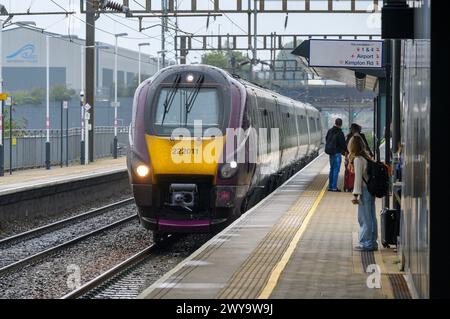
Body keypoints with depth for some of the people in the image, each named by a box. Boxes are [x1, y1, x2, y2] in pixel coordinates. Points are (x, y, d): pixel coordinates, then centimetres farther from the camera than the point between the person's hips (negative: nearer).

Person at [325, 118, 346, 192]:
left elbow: (326, 140, 16)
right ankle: (334, 187, -5)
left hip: (330, 152, 7)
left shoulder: (329, 131, 7)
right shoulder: (339, 133, -16)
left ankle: (330, 186, 19)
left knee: (332, 169, 16)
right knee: (336, 170, -4)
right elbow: (343, 144, -15)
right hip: (337, 153, -7)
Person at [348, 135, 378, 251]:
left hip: (364, 191, -8)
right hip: (372, 190, 8)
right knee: (371, 218, 12)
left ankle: (366, 243, 1)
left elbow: (358, 178, -16)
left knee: (364, 218, -2)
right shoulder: (367, 157, 10)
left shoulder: (358, 159, -14)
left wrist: (355, 194, -14)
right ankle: (372, 243, 18)